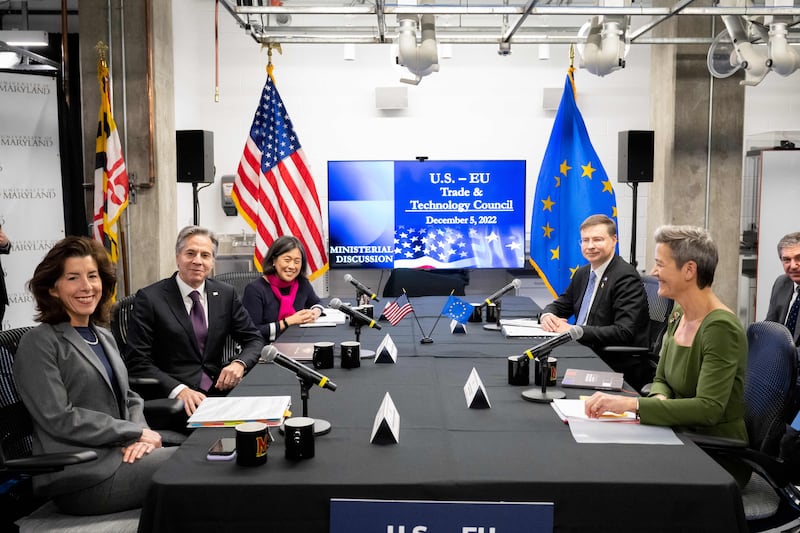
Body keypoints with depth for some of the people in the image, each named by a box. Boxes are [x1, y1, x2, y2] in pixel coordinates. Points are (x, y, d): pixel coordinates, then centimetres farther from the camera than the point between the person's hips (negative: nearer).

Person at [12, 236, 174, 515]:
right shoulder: (39, 343, -8)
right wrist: (136, 433, -13)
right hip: (81, 476, -7)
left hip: (119, 454, 7)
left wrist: (141, 435, -6)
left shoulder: (104, 337, 16)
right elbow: (58, 419, -15)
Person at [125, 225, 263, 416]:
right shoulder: (149, 298, -2)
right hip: (171, 399, -5)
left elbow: (254, 339, 14)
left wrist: (240, 364, -9)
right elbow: (138, 361, -6)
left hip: (219, 390, 5)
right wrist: (179, 390, -20)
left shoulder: (226, 294, 10)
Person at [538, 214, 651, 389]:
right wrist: (547, 316, -5)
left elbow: (624, 333, -23)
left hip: (619, 367, -7)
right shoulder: (583, 273, 11)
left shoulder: (626, 278, -14)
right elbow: (561, 304, 20)